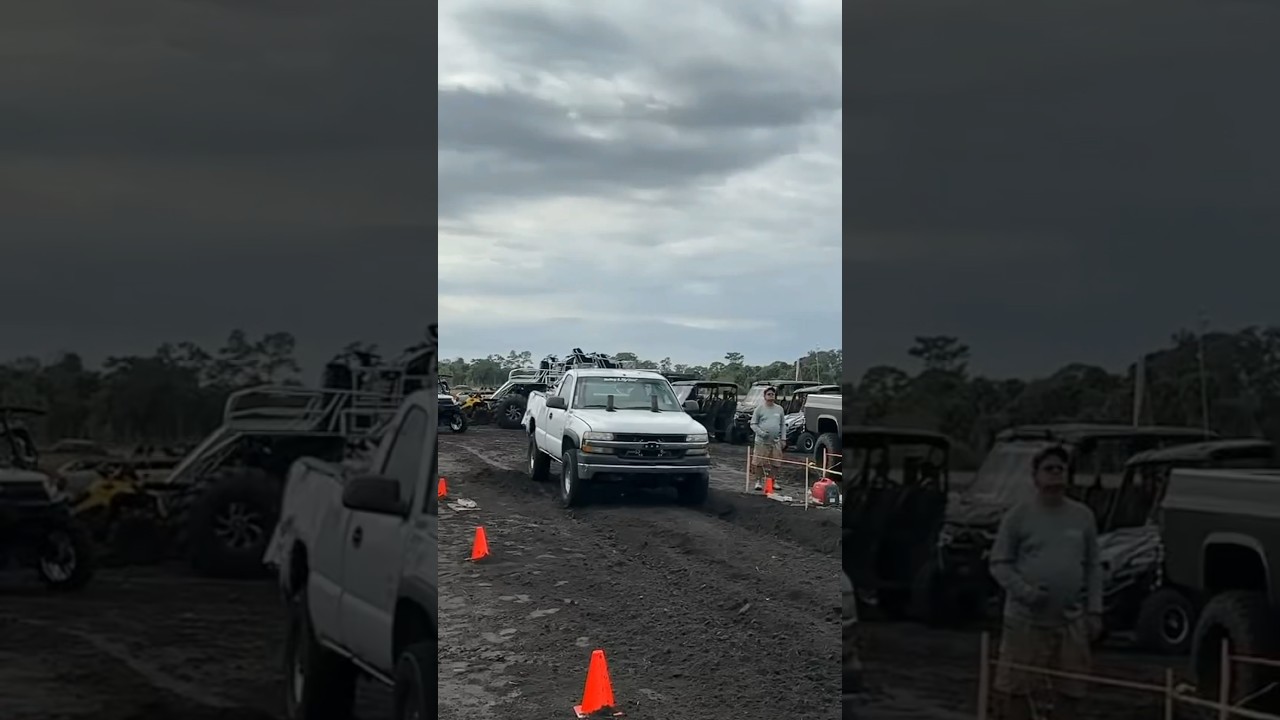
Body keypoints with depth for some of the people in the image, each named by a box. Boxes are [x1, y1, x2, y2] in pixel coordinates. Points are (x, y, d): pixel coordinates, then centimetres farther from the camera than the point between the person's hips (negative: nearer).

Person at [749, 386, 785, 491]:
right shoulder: (759, 409, 2)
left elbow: (783, 425, 16)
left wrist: (783, 438, 8)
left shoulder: (779, 409, 12)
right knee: (759, 463, -2)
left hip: (775, 442, 3)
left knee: (774, 463, 3)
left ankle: (773, 481, 13)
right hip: (762, 442, -3)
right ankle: (759, 481, 7)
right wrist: (761, 433, -14)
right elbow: (753, 424, 2)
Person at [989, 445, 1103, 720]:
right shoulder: (1018, 516, -1)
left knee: (1069, 692, 7)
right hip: (1025, 622, -3)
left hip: (1071, 623, 3)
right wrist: (1025, 591, -16)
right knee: (1014, 691, -3)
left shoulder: (1083, 517, 9)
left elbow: (1093, 567, 12)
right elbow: (999, 564, -1)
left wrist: (1094, 610, 5)